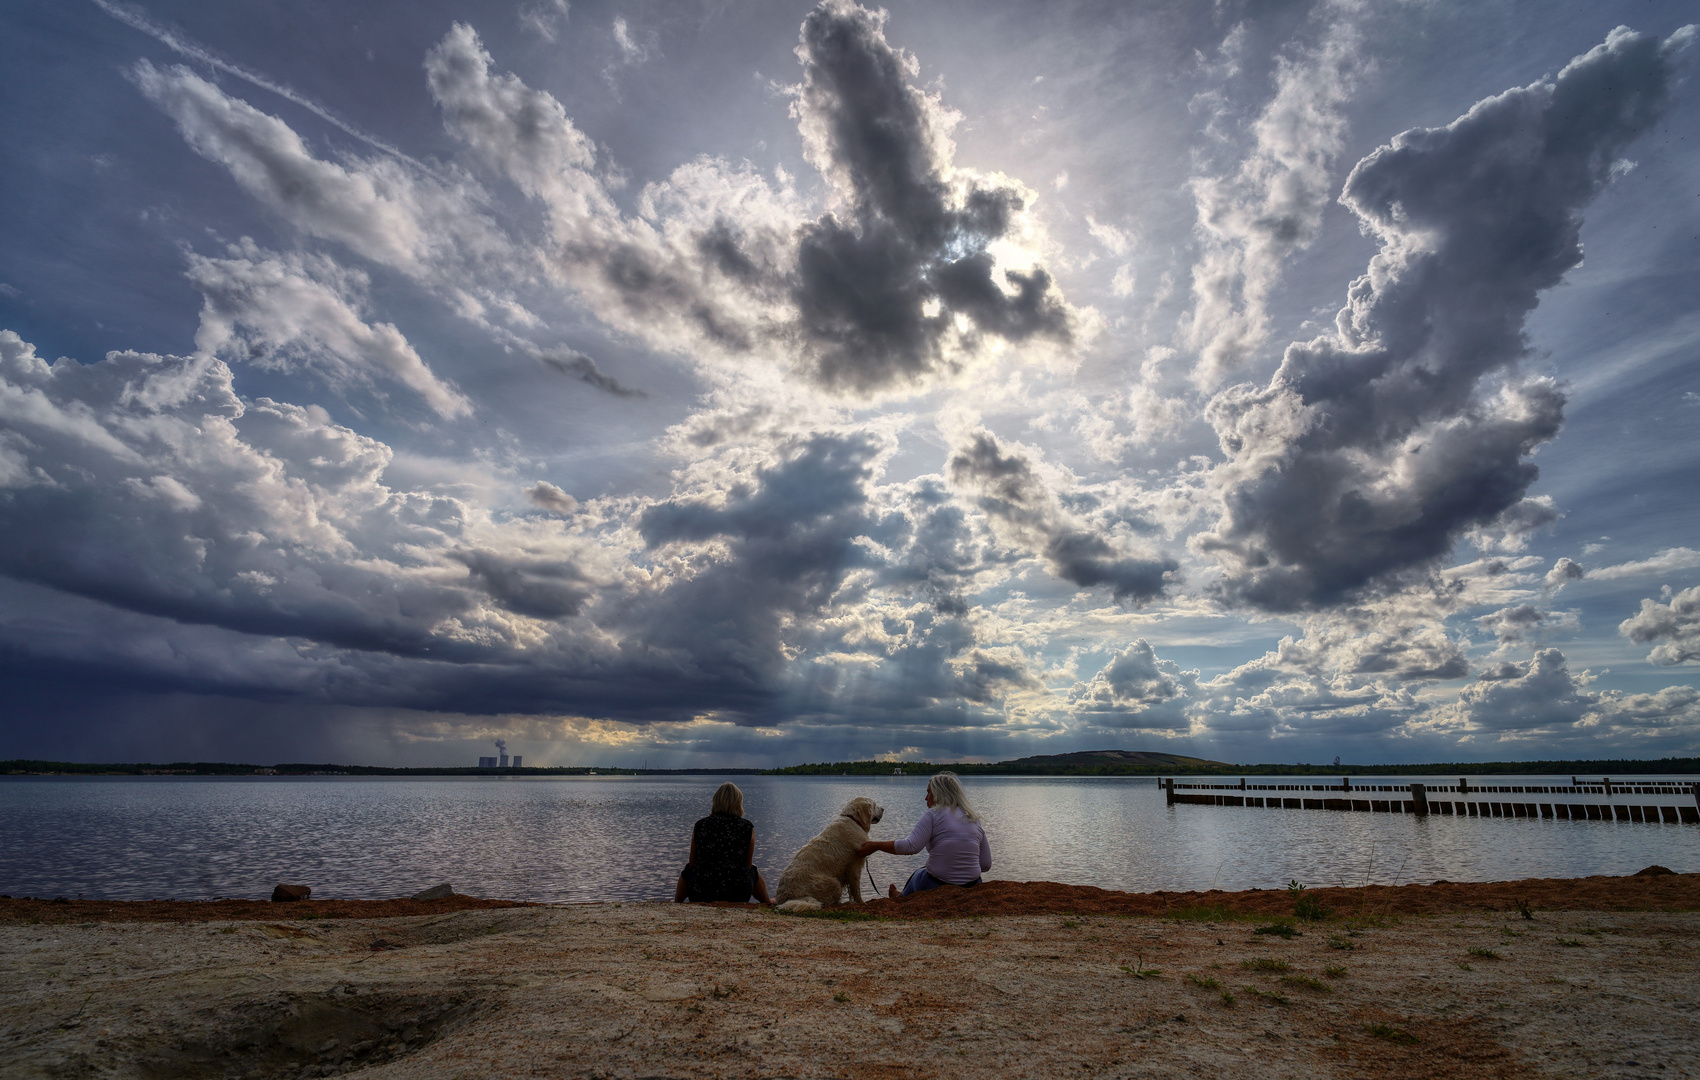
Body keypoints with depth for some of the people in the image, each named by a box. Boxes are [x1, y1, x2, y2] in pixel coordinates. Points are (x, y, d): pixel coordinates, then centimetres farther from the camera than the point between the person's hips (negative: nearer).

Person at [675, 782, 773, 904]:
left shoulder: (700, 825, -3)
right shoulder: (747, 827, -6)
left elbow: (692, 862, 9)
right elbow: (747, 865, 5)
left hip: (700, 896, 1)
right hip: (738, 897, 0)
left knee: (688, 870, 34)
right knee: (753, 870, 34)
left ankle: (676, 904, 54)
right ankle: (767, 904, 53)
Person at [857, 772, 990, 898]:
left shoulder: (933, 814, -8)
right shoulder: (975, 820, 7)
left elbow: (911, 846, -19)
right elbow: (986, 864, 6)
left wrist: (876, 845, -11)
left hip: (936, 887, -4)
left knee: (917, 875, 29)